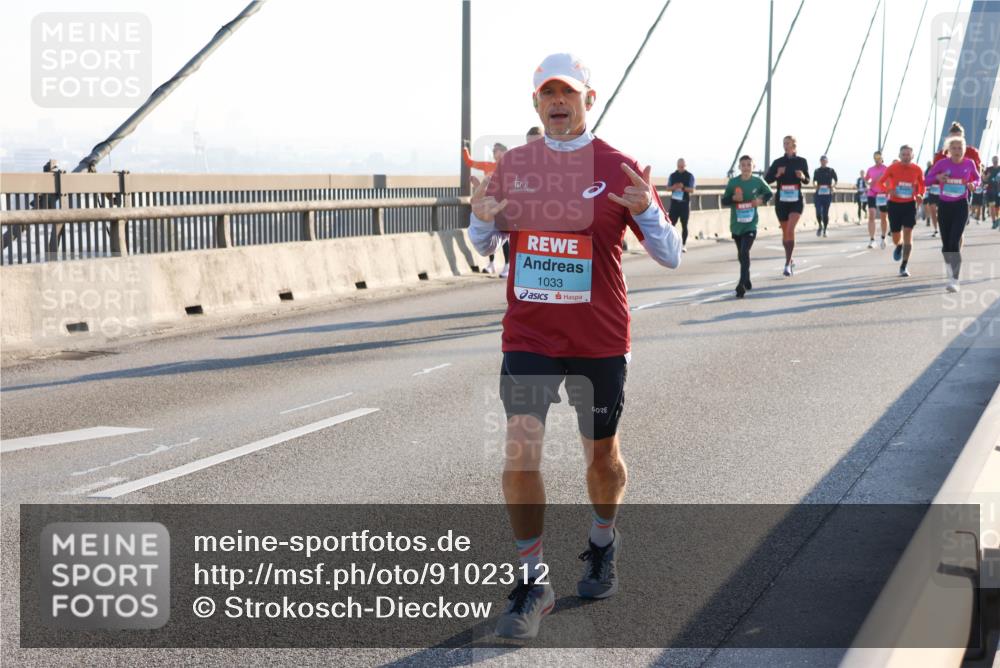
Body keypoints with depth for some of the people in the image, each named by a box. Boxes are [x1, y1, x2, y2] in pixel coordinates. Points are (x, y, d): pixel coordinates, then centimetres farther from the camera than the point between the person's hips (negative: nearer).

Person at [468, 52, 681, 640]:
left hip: (600, 340, -1)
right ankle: (532, 582, 1)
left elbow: (671, 256, -4)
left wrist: (646, 210, -24)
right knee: (521, 451, -11)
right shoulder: (513, 166, 3)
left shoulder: (619, 168, -5)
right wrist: (482, 219, -9)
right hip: (528, 337, 1)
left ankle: (604, 543, 43)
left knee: (601, 453, 13)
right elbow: (485, 244, 15)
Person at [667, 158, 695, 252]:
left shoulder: (690, 176, 1)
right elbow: (668, 187, 9)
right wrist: (673, 187, -13)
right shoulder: (673, 176, 9)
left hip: (685, 203, -2)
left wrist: (683, 187, -21)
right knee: (671, 223, -5)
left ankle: (683, 245, 8)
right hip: (674, 202, 2)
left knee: (684, 225, 3)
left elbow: (692, 190, -3)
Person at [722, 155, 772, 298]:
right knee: (741, 254, 15)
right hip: (736, 225, 3)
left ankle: (741, 285, -19)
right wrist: (733, 198, -18)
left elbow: (768, 193, 14)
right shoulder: (733, 182, -3)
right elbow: (724, 201, 2)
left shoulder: (757, 181, -3)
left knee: (744, 252, -17)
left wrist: (762, 200, -7)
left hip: (751, 225, -3)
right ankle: (747, 281, 35)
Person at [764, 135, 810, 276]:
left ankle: (787, 264, -17)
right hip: (781, 201, 2)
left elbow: (807, 180, 12)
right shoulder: (778, 162, 2)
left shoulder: (801, 162, 2)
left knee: (790, 230, -18)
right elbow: (766, 179, -1)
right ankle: (790, 260, 31)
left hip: (796, 201, -2)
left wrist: (802, 177, -11)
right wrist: (777, 175, -19)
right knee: (785, 232, 11)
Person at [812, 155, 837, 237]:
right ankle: (820, 226, 16)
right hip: (818, 194, 1)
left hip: (827, 194, -1)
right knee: (818, 212, -10)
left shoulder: (831, 170, 5)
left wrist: (833, 186, -11)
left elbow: (836, 180, 8)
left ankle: (825, 230, 9)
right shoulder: (817, 171, 11)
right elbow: (814, 181, 18)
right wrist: (815, 185, -3)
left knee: (825, 213, 0)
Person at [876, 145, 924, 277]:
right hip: (894, 204, 0)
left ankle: (904, 267, -3)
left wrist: (920, 195, -7)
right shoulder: (893, 168, -8)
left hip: (910, 204, 0)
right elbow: (881, 182, -1)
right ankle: (899, 246, 47)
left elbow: (922, 184, 12)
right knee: (896, 238, 7)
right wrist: (888, 190, -21)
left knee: (908, 235, -11)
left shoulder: (917, 170, -5)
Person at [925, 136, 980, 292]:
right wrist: (937, 177, -17)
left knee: (955, 243, -17)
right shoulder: (942, 163, -4)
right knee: (946, 244, 8)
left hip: (961, 206, -2)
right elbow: (926, 179, 4)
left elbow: (977, 178, 16)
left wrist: (973, 184, -7)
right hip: (944, 206, 2)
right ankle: (951, 275, 30)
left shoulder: (969, 163, -2)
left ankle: (955, 281, -18)